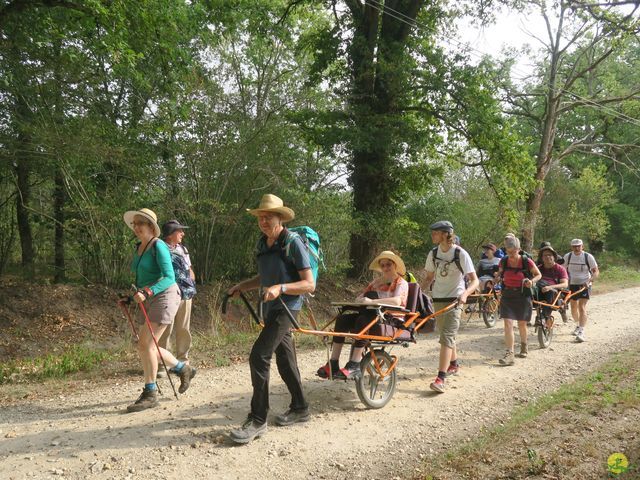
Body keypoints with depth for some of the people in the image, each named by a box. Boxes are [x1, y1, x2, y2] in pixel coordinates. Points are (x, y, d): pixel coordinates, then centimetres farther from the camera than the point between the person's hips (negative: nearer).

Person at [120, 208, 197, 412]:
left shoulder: (158, 246, -12)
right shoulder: (138, 248, 14)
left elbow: (169, 277, -19)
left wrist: (147, 292, -30)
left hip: (164, 297, -9)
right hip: (149, 301, 9)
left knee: (145, 344, -12)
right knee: (148, 346, 10)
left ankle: (150, 394, 1)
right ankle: (184, 369, 29)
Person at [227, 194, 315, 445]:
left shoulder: (293, 243, -14)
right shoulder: (262, 244, 9)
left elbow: (309, 284, -16)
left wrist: (280, 288, -29)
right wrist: (241, 286, 8)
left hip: (286, 307, -8)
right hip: (270, 308, 8)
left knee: (259, 356, -16)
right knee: (284, 359, 16)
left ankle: (257, 420, -7)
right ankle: (299, 408, 31)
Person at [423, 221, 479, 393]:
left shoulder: (461, 254, -12)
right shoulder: (433, 254, 3)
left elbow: (474, 280, -14)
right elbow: (429, 277, 14)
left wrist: (465, 294, -32)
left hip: (454, 300, -6)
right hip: (437, 299, 6)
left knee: (447, 336, -15)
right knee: (446, 334, 18)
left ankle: (441, 378, -19)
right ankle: (454, 364, 41)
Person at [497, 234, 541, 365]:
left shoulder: (526, 261, -11)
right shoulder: (503, 261, -3)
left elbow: (538, 274, 3)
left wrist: (532, 281, -17)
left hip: (522, 296, -1)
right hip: (507, 295, 2)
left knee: (522, 324, 12)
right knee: (508, 323, -10)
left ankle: (524, 347, 39)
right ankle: (510, 354, -10)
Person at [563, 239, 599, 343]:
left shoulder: (588, 257, -9)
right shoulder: (568, 256, -2)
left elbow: (596, 271, -7)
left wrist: (589, 281, -23)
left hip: (584, 285, -3)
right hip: (572, 285, 3)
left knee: (582, 307, -15)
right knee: (573, 308, 14)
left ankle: (581, 332, -18)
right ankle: (578, 325, 41)